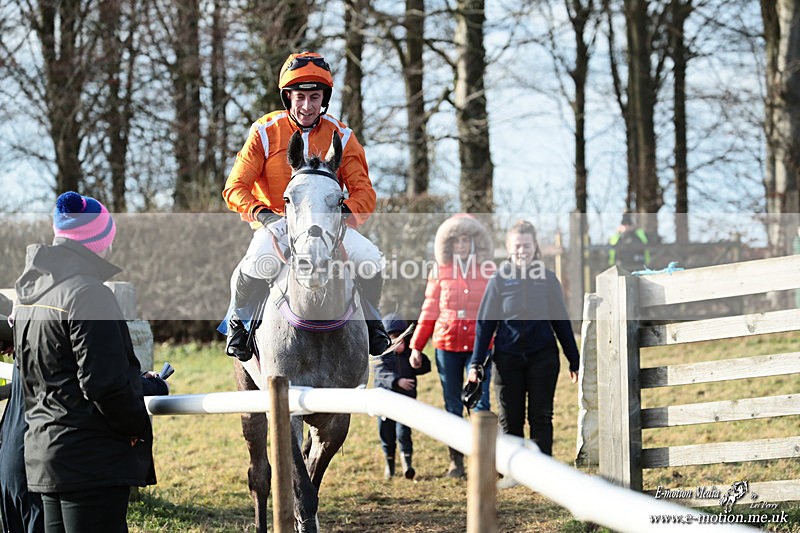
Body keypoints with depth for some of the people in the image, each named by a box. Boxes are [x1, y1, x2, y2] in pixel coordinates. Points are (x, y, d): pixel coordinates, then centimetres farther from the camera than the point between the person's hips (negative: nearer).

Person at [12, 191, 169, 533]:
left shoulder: (28, 292, 13)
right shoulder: (87, 294, -16)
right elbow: (105, 383, -21)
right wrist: (139, 428, -4)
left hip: (42, 453, 9)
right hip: (93, 461, -9)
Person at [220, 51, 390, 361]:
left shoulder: (341, 136, 2)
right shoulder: (265, 132, -3)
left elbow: (364, 193, -2)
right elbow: (235, 188, -6)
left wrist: (345, 212, -24)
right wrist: (262, 215, -25)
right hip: (277, 224, -2)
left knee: (369, 259, -24)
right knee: (259, 263, -35)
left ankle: (370, 320, 7)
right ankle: (238, 320, -4)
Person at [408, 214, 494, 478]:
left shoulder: (489, 271, 3)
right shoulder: (440, 272, 5)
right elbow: (429, 311, 9)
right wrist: (416, 346, 7)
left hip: (479, 345, -1)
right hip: (447, 345, 1)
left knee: (480, 402, -7)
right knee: (452, 405, 6)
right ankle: (456, 461, 13)